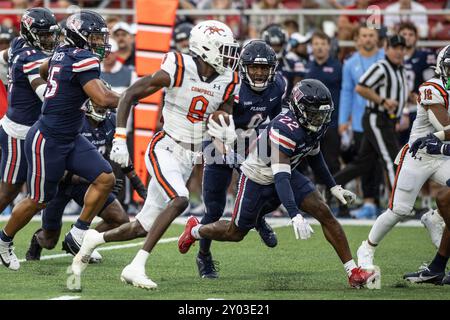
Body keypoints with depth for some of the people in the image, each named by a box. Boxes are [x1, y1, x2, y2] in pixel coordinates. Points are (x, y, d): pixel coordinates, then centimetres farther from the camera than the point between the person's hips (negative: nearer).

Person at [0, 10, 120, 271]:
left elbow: (43, 71, 27)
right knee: (39, 200, 7)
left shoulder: (63, 53, 5)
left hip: (70, 139, 9)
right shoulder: (83, 60, -22)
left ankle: (78, 234, 8)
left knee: (106, 179, -2)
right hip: (47, 140, -9)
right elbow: (103, 100, -30)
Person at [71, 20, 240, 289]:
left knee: (144, 226, 7)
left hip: (189, 159, 6)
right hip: (164, 150, -6)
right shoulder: (176, 71, -16)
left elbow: (226, 124, 10)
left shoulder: (228, 83, 0)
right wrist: (120, 139, -14)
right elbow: (130, 95, -9)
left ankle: (95, 239, 33)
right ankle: (136, 267, -25)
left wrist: (227, 135, -15)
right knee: (179, 200, -31)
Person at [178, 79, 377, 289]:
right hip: (257, 179, -7)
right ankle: (195, 230, 42)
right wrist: (295, 215, -51)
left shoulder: (316, 124, -12)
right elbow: (280, 177, -43)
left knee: (324, 213, -11)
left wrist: (333, 187, 8)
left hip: (286, 173, 7)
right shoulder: (285, 129, -37)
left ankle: (353, 272, -8)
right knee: (236, 233, 11)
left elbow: (314, 156, 11)